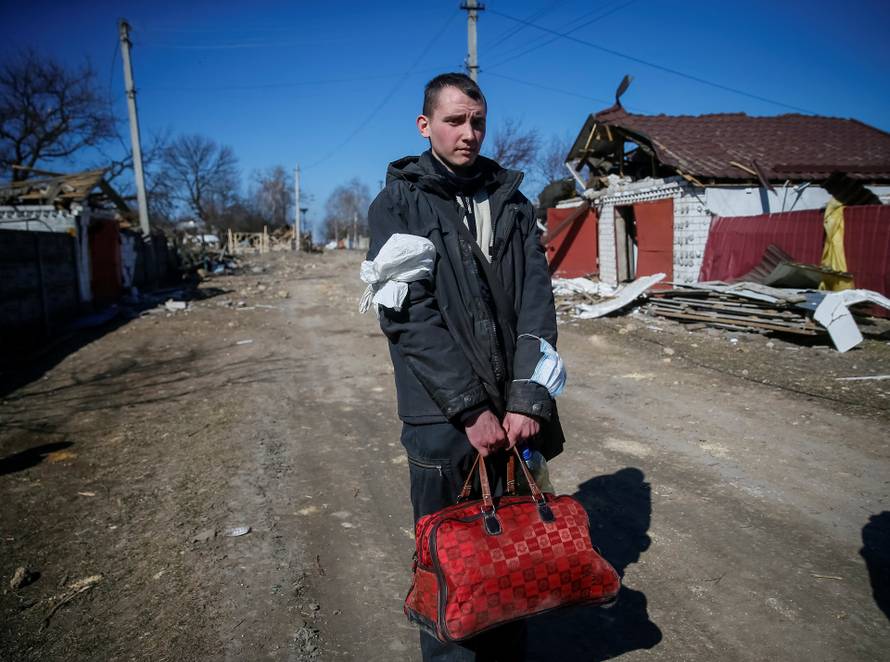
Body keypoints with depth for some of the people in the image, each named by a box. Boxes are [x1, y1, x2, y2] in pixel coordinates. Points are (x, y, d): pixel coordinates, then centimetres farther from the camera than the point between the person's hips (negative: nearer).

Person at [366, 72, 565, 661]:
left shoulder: (511, 200, 9)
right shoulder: (397, 204, -1)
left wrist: (528, 398, -12)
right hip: (443, 415, -3)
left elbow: (537, 300, 0)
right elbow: (409, 314, -11)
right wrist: (471, 408, -16)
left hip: (516, 409, 4)